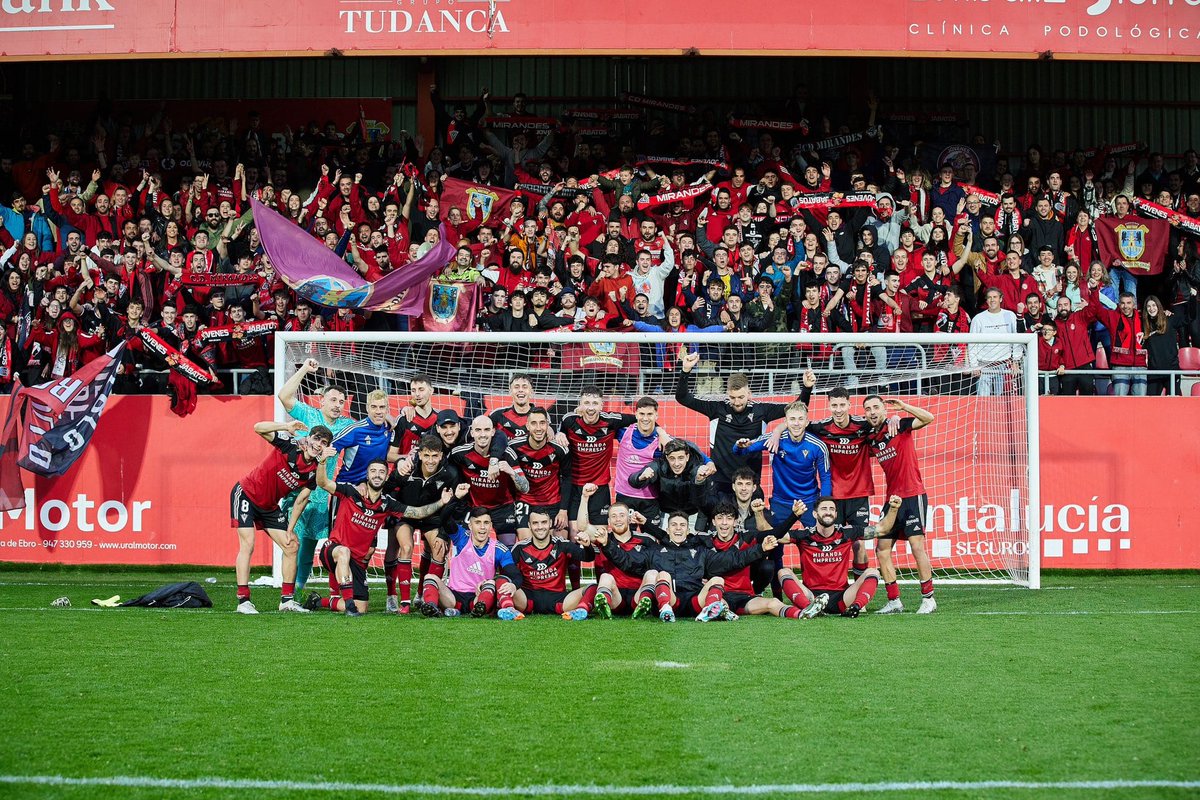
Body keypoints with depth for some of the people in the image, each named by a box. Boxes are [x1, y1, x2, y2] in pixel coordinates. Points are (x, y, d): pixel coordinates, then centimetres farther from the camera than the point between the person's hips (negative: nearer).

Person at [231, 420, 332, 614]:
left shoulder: (315, 472, -8)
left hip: (270, 507, 6)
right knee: (247, 545, -17)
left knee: (291, 546, 2)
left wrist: (290, 530, -4)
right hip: (245, 494, -6)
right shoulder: (289, 447, -21)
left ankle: (287, 600, 10)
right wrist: (287, 426, -38)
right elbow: (259, 428, -31)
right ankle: (243, 601, -17)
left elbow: (300, 501, -1)